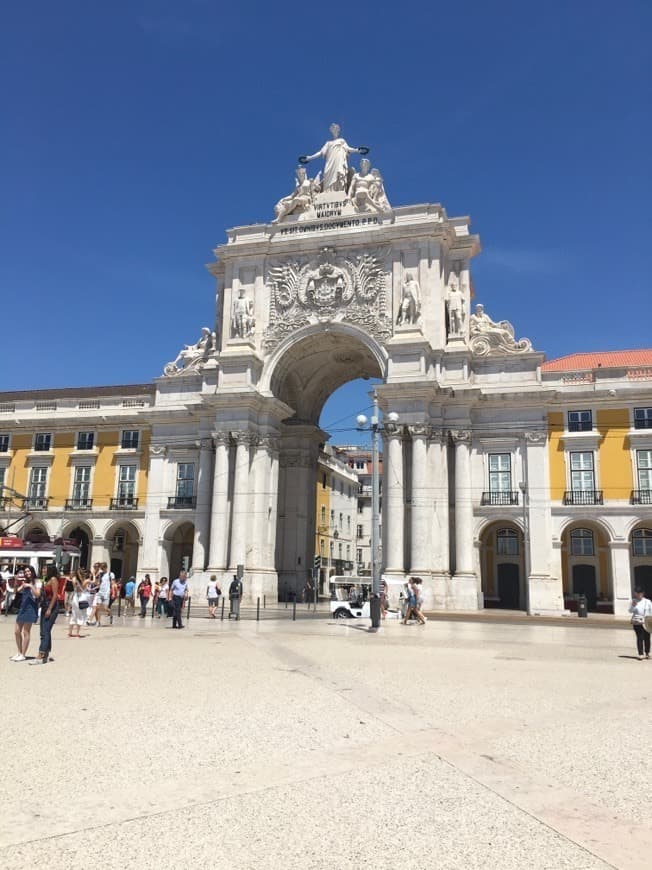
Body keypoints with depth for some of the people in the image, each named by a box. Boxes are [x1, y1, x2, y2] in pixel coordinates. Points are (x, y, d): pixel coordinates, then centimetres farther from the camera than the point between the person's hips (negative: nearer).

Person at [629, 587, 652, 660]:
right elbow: (630, 611, 3)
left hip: (646, 622, 1)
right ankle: (640, 654, -5)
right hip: (637, 622, -1)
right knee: (639, 638, -7)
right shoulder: (634, 601, 6)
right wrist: (633, 606, -15)